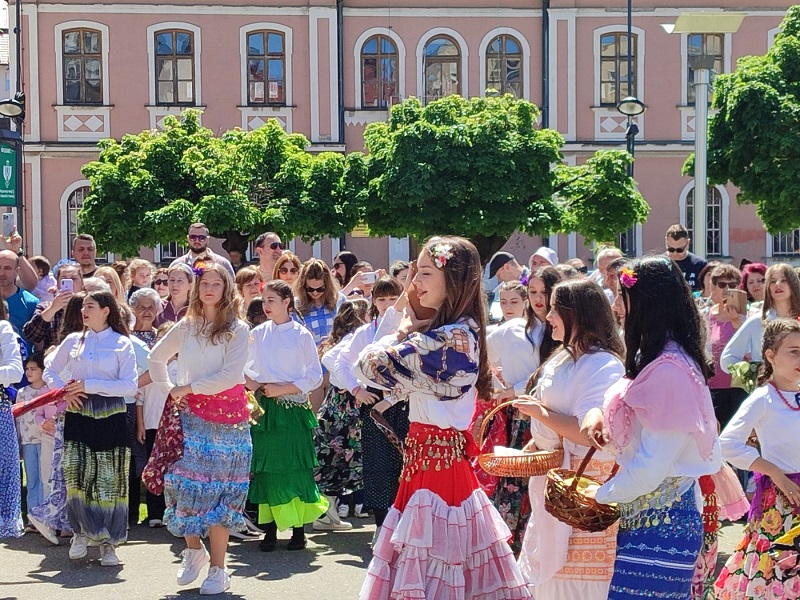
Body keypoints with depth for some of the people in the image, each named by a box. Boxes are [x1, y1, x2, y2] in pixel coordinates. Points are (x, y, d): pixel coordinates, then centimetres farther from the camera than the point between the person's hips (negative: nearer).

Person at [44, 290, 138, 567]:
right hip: (78, 415, 2)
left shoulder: (122, 344, -2)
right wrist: (64, 392, -3)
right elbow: (50, 370, 16)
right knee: (77, 478, -3)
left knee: (110, 482, 0)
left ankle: (108, 542, 12)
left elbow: (130, 386, -10)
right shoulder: (73, 340, 8)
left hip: (110, 417, -2)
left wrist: (90, 385, -15)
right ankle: (82, 532, 18)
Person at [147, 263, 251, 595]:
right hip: (191, 414, 3)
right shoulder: (186, 327, 10)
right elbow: (156, 357, 24)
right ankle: (194, 549, 16)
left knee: (218, 491, -2)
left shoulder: (238, 329, -2)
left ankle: (218, 569, 6)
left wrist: (188, 388, -9)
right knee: (183, 481, -7)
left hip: (227, 414, -3)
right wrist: (169, 389, 12)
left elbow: (231, 375, -13)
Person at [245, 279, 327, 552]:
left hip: (293, 409, -3)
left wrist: (282, 389, -11)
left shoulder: (301, 335, -2)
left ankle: (298, 530, 6)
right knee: (265, 468, 2)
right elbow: (242, 367, 16)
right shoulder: (258, 334, 8)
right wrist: (253, 384, -4)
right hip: (265, 407, 3)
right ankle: (269, 528, 10)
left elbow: (315, 376, -3)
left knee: (294, 467, -4)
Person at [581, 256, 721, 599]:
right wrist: (599, 415, 4)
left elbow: (652, 466, -21)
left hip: (661, 518, -10)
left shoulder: (669, 371, -20)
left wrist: (602, 494, -6)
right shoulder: (658, 359, 13)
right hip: (656, 512, 10)